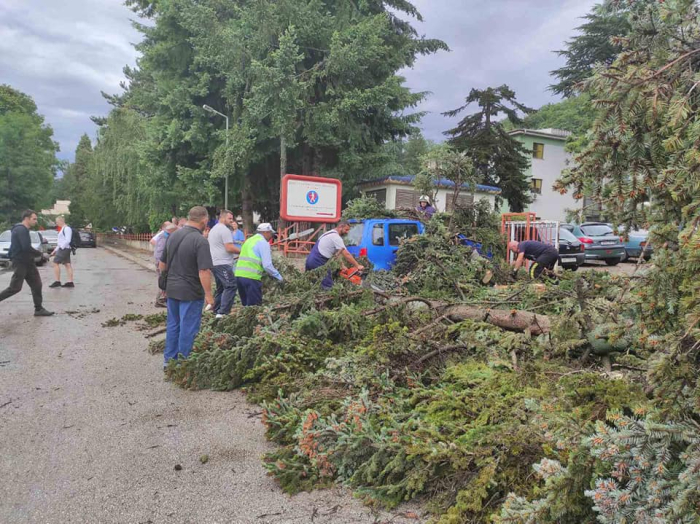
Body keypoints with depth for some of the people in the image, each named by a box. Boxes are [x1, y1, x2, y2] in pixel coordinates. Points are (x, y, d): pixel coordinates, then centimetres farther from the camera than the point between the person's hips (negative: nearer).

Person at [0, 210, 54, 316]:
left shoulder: (24, 230, 15)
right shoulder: (20, 229, -15)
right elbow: (26, 247, -24)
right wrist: (39, 254, -12)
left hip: (27, 262, 10)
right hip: (20, 263, -10)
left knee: (36, 285, 6)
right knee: (15, 288, -7)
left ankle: (38, 309, 8)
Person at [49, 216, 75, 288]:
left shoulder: (67, 228, -11)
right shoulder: (63, 229, 21)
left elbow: (67, 240, -20)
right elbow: (61, 241, 24)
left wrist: (61, 247, -20)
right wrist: (55, 250, 22)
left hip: (64, 249, -10)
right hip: (62, 248, 10)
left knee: (56, 263, -8)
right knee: (67, 264, 5)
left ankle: (57, 281, -6)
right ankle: (70, 282, 3)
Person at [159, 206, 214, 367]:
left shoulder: (173, 236, 5)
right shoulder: (200, 241, -19)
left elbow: (162, 264, 13)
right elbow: (204, 271, -23)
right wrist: (208, 294, -16)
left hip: (172, 289, 7)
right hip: (191, 293, -7)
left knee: (172, 325, 18)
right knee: (188, 329, 4)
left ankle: (169, 360, 28)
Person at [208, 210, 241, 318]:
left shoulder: (213, 229, 21)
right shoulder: (225, 230, -11)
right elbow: (230, 248, -18)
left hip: (214, 263, 11)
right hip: (223, 264, -11)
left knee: (220, 287, 16)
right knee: (230, 286, -14)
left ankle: (216, 311, 19)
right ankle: (223, 312, -20)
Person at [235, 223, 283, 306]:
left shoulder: (249, 240, 21)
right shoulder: (263, 243, -4)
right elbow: (267, 265, -12)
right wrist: (279, 277, 0)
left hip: (239, 274, 8)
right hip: (251, 277, -8)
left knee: (246, 305, 16)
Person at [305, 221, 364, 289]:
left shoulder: (330, 234, 19)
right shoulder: (336, 237, -12)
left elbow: (335, 254, 20)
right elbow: (346, 254, -16)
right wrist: (358, 266, -11)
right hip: (318, 263, -10)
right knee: (328, 287, -8)